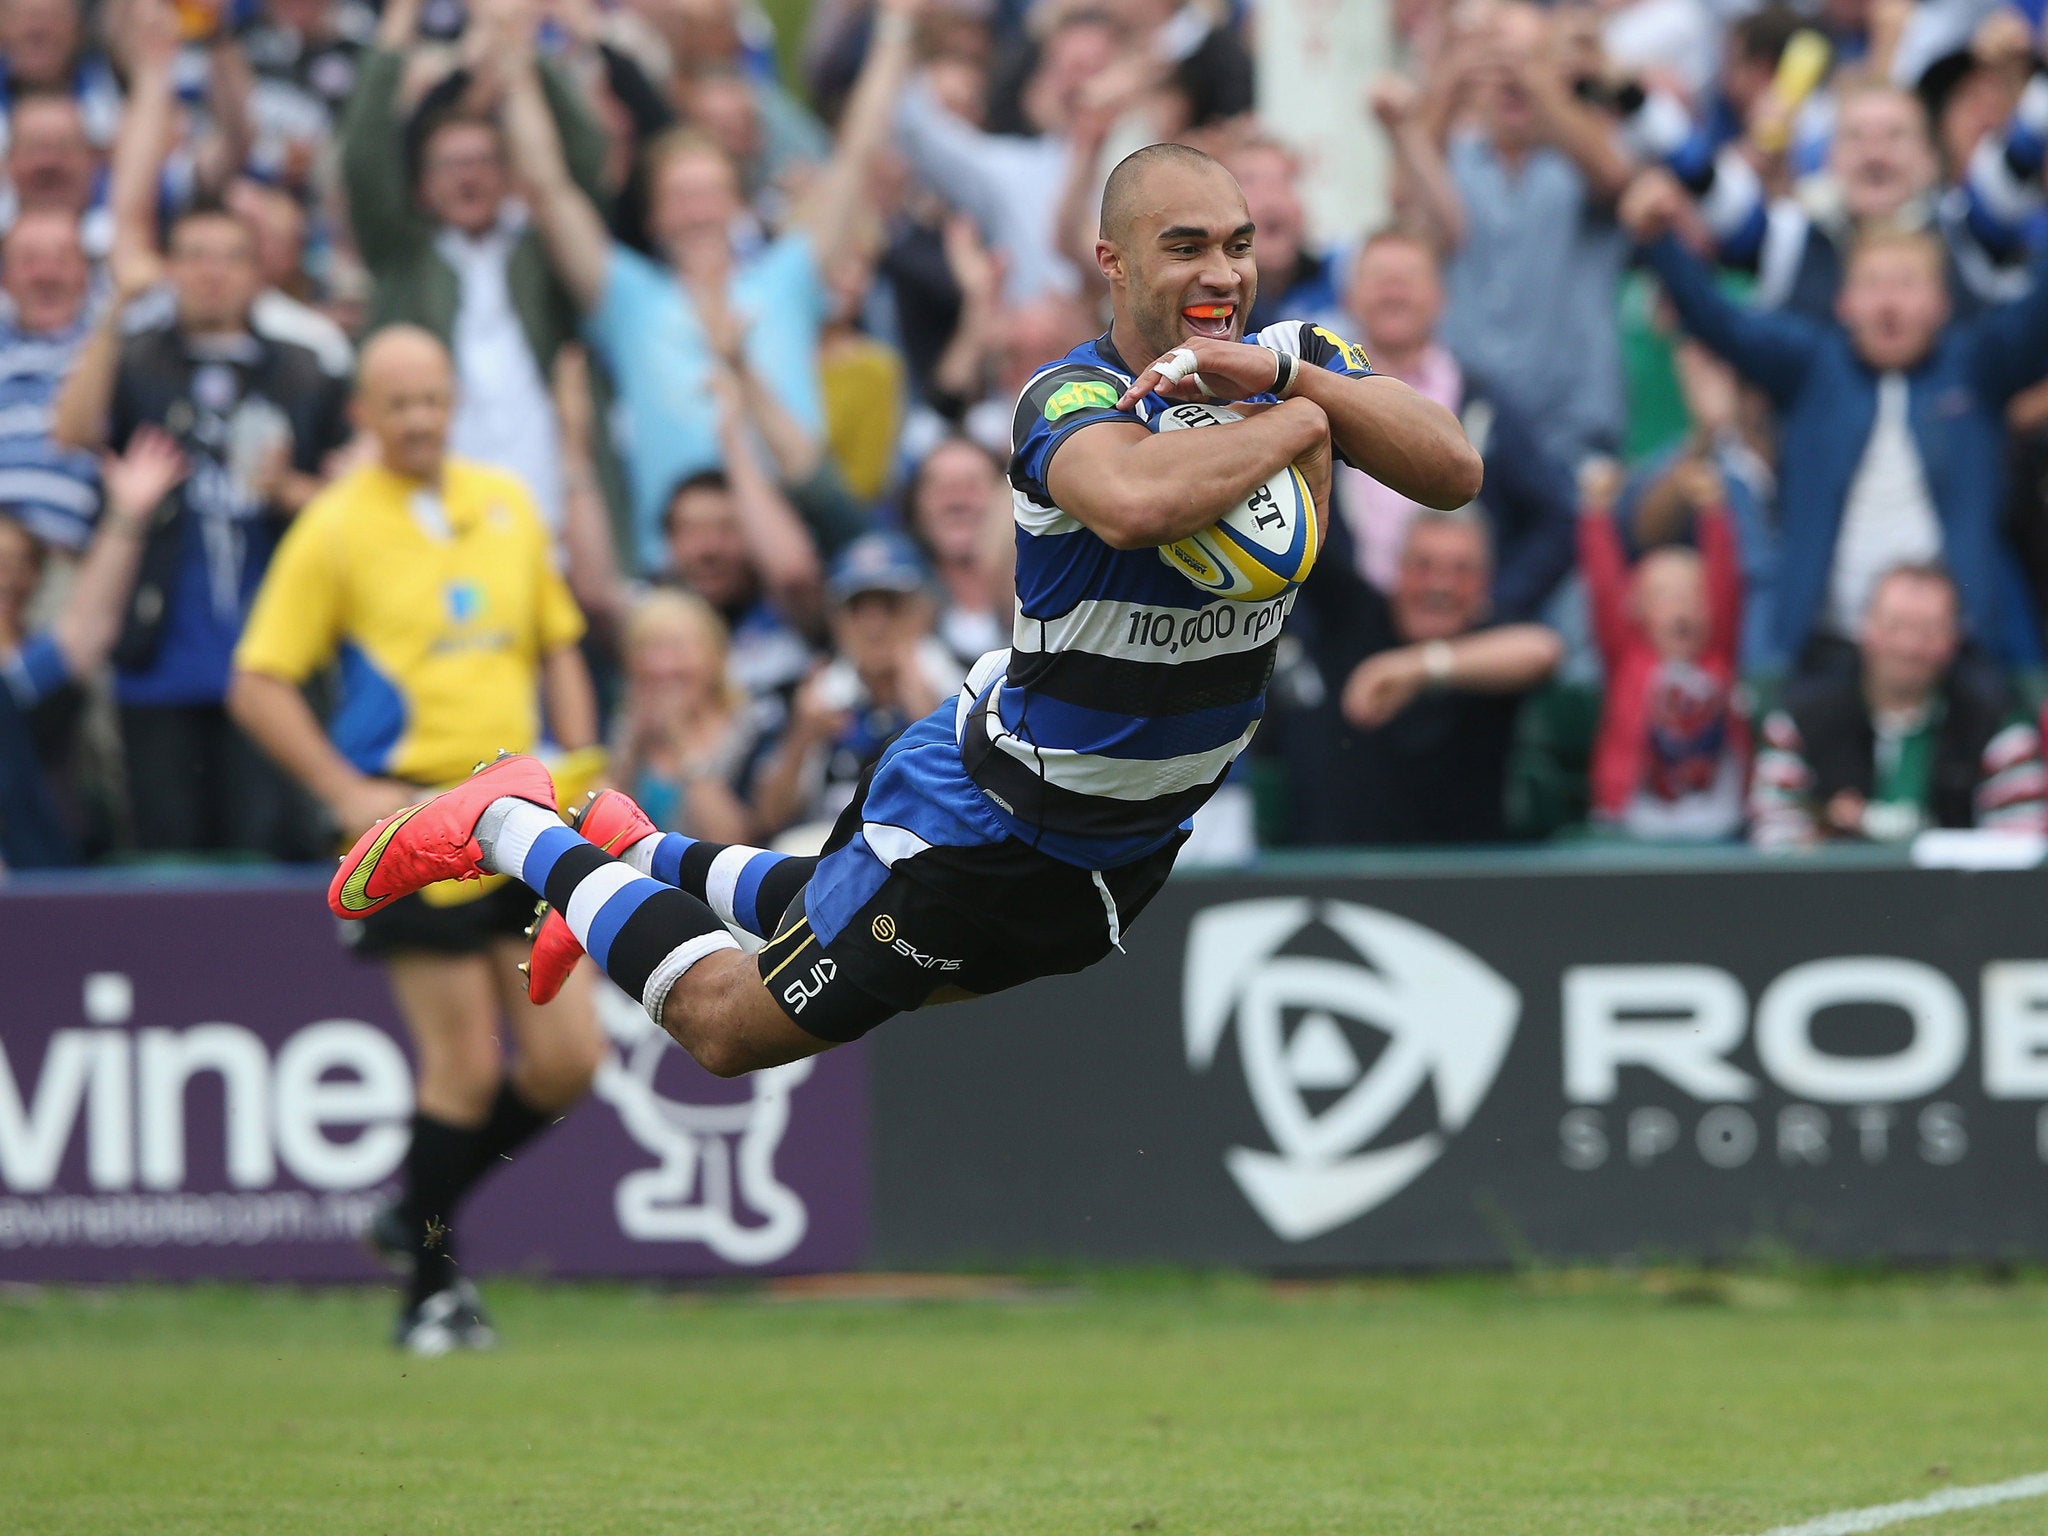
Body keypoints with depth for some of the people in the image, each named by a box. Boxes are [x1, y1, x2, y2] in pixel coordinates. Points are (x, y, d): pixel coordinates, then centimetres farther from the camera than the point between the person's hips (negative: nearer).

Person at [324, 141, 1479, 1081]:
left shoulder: (1293, 362, -9)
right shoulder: (1073, 399, -30)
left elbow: (1456, 472, -22)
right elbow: (1132, 501, -54)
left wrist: (1288, 378, -32)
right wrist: (1295, 429, -39)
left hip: (1127, 835, 7)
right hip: (984, 820, -7)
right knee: (730, 1026, 4)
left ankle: (643, 856, 51)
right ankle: (519, 831, 25)